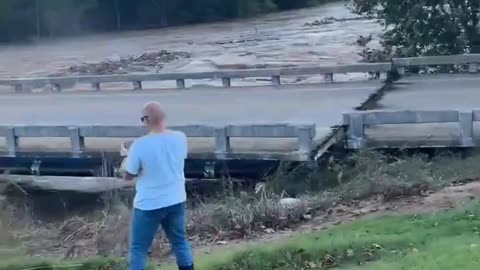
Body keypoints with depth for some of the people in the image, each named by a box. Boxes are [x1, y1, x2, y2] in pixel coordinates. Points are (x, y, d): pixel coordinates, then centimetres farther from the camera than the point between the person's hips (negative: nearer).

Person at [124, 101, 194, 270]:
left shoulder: (140, 145, -21)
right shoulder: (180, 138, -7)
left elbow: (128, 176, -9)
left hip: (149, 205, -4)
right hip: (176, 201, 5)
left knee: (138, 249, 9)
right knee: (180, 242, 20)